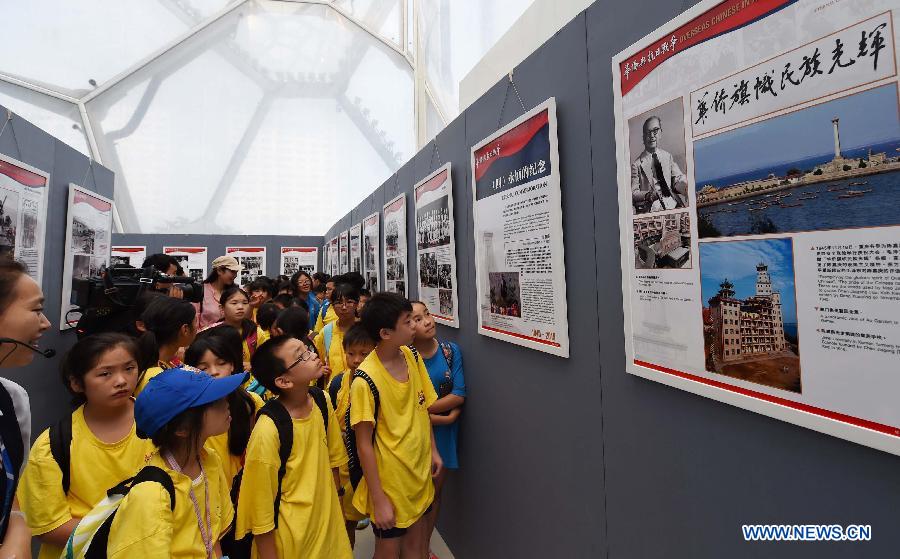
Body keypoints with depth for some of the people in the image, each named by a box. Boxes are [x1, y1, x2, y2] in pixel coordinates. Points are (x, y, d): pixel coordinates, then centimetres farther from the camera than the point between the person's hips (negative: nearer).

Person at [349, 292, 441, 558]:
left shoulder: (412, 357, -6)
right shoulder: (365, 380, -25)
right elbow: (364, 444, -19)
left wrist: (433, 449, 10)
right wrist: (378, 500, -15)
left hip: (419, 473, 5)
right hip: (390, 480, -5)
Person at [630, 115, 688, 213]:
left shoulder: (668, 156, 18)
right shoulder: (637, 164, 4)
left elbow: (678, 180, 8)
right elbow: (633, 193, 0)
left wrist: (687, 187, -15)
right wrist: (647, 195, -21)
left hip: (673, 206, 4)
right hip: (651, 210, -4)